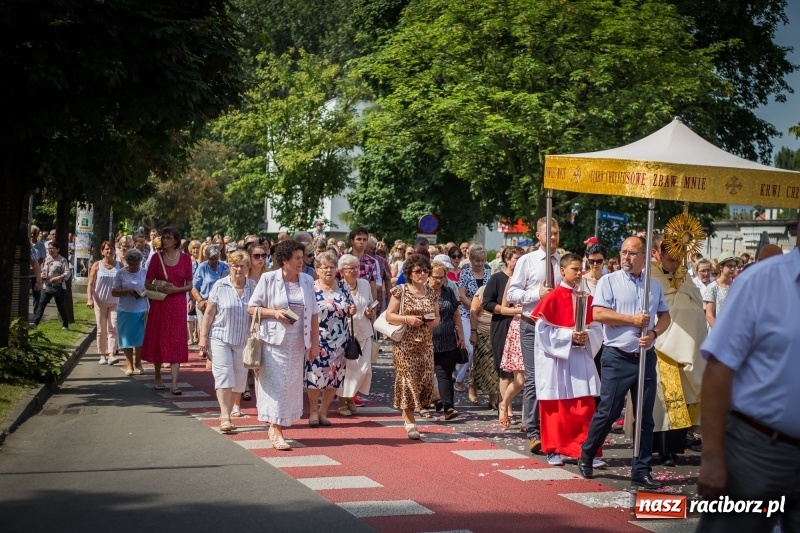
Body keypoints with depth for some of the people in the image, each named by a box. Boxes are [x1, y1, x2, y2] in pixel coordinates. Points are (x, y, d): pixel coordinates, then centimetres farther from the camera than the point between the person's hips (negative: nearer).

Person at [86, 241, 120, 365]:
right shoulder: (97, 265, 1)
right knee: (101, 330, 5)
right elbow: (90, 284, -2)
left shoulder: (119, 266, 5)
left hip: (115, 302, 0)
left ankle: (111, 355, -15)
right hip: (100, 302, 0)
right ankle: (103, 355, 14)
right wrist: (89, 299, -14)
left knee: (113, 328, -9)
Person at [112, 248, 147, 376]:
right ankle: (129, 364, 11)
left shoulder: (145, 273, 4)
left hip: (141, 311, 1)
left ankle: (138, 364, 13)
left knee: (140, 338, 2)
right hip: (125, 311, -1)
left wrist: (145, 293, -13)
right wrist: (127, 291, -18)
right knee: (127, 338, 3)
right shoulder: (120, 273, 0)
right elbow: (114, 292, -1)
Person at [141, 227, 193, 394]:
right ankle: (158, 377, 24)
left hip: (177, 304, -1)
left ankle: (174, 383, -8)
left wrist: (176, 289, -14)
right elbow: (148, 284, 2)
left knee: (176, 342, -4)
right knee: (158, 340, 7)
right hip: (159, 304, 1)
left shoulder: (185, 258, 2)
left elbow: (189, 285, 3)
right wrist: (159, 288, -16)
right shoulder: (157, 257, 2)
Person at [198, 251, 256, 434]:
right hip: (220, 338, -3)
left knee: (238, 379, 6)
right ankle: (225, 417, -11)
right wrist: (203, 336, -5)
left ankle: (227, 413, 19)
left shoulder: (253, 287, 2)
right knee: (224, 376, -9)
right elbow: (209, 313, -1)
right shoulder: (220, 286, -3)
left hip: (243, 340, 3)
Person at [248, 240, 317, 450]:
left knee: (292, 385, 7)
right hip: (274, 342, -4)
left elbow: (313, 314, 9)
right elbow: (251, 308, -1)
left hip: (297, 344, 4)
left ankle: (276, 425, 20)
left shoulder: (307, 281, 5)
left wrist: (315, 343, 5)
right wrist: (274, 312, -16)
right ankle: (276, 432, -3)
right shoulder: (268, 279, -4)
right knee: (276, 384, -7)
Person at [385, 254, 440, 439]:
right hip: (405, 343, -4)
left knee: (426, 380, 0)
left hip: (425, 344, 5)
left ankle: (408, 414, 22)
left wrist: (433, 321, -5)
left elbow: (437, 317, 17)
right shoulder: (400, 291, -2)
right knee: (408, 379, -7)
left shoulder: (431, 292, 11)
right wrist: (407, 319, -18)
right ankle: (410, 423, 1)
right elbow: (389, 315, -4)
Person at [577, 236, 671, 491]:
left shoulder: (654, 286, 12)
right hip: (617, 357, -4)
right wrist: (633, 320, -12)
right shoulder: (609, 281, -1)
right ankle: (586, 457, 18)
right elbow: (598, 313, -12)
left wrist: (654, 333, -6)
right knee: (607, 412, -3)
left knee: (645, 417, 4)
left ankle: (641, 472, 11)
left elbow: (665, 316, 15)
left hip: (646, 357, 4)